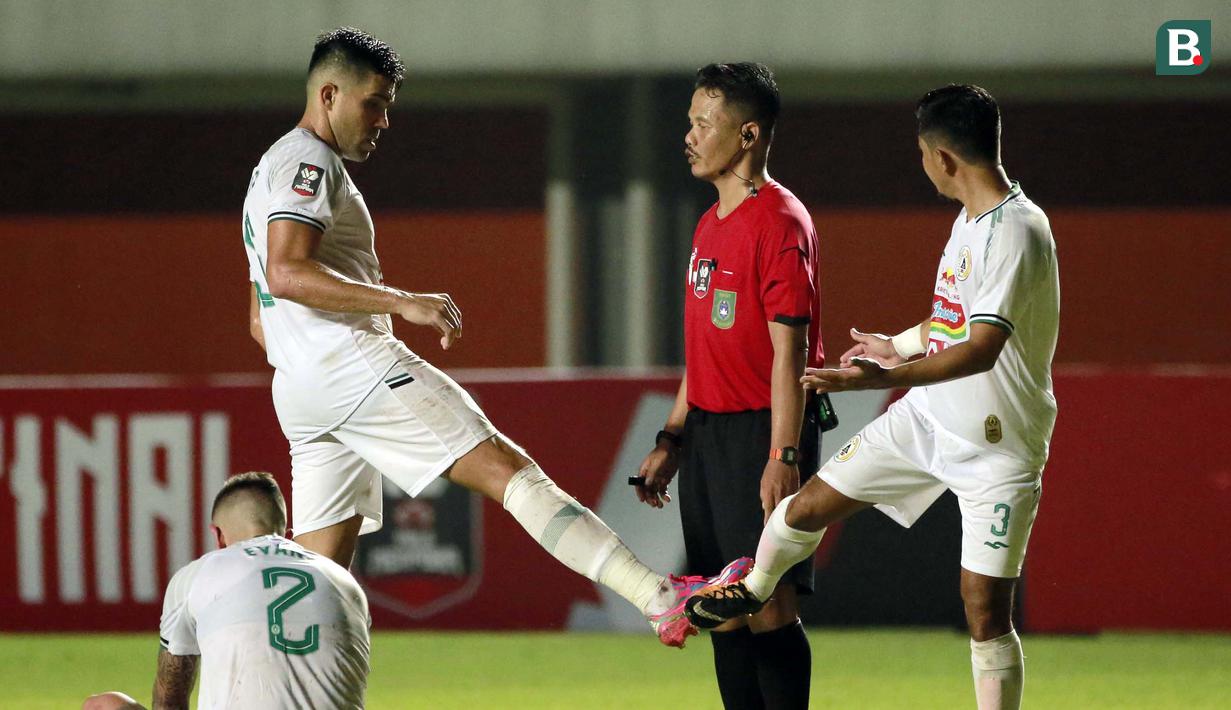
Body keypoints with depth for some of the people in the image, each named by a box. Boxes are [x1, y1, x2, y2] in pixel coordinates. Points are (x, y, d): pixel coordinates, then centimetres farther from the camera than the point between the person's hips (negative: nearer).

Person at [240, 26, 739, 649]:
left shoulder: (272, 173, 29)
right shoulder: (306, 162, -4)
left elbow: (260, 319, 32)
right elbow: (286, 272, -20)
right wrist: (400, 303, -23)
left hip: (298, 394, 11)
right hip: (353, 360, -11)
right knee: (506, 468, -18)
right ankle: (659, 598, -29)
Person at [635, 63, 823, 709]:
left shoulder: (780, 221, -13)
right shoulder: (711, 224, 15)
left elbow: (789, 350, -17)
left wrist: (783, 458, -21)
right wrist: (671, 439, 20)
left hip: (759, 435, -9)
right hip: (708, 431, 9)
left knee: (769, 606, -10)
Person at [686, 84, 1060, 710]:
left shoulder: (1016, 234, -25)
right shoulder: (969, 219, 6)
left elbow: (981, 348, -36)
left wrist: (886, 378, -46)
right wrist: (899, 347, 39)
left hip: (999, 447, -8)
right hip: (928, 418, 8)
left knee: (986, 609, -7)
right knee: (811, 504, 12)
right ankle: (753, 590, 42)